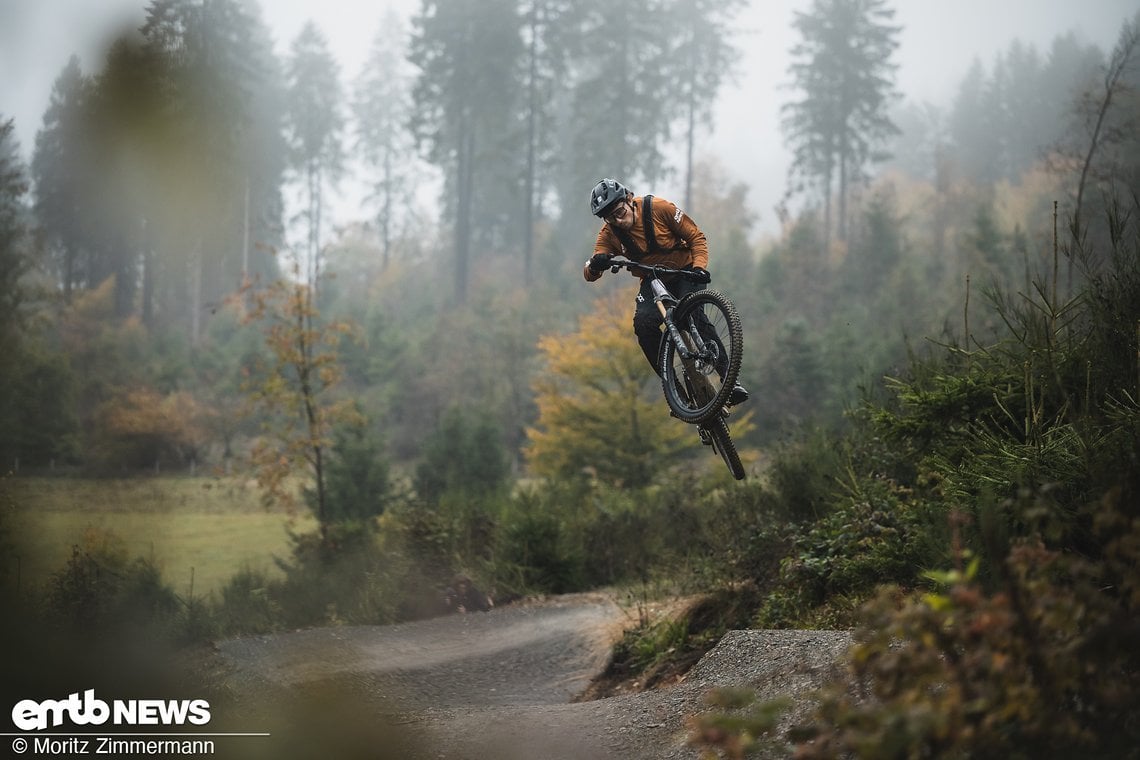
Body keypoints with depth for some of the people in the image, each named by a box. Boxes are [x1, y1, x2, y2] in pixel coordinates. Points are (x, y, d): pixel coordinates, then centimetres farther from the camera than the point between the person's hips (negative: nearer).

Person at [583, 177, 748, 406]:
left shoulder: (659, 208, -20)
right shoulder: (609, 233, -12)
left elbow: (696, 237, -11)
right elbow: (589, 275, -18)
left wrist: (699, 266, -27)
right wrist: (595, 264, -42)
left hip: (686, 271, -3)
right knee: (643, 323, -25)